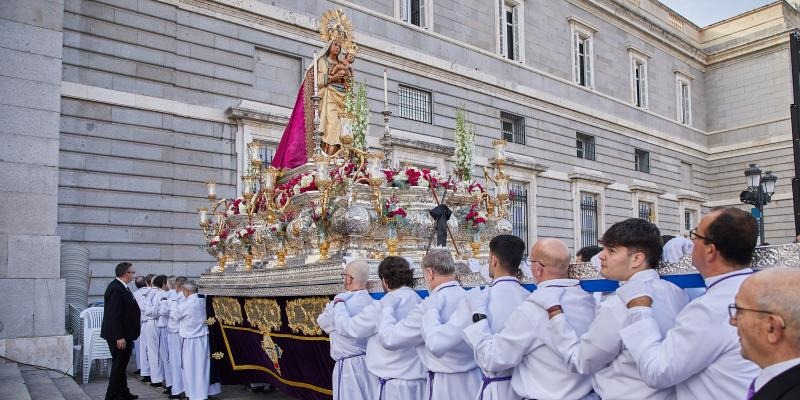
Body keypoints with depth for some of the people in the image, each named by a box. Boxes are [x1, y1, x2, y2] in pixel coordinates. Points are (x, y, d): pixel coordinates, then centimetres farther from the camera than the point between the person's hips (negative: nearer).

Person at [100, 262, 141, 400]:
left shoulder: (121, 287, 10)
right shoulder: (116, 289, -22)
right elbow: (114, 316, -26)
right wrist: (119, 337, -25)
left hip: (124, 334, 11)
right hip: (119, 336, -11)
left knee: (121, 365, 19)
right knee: (118, 365, -1)